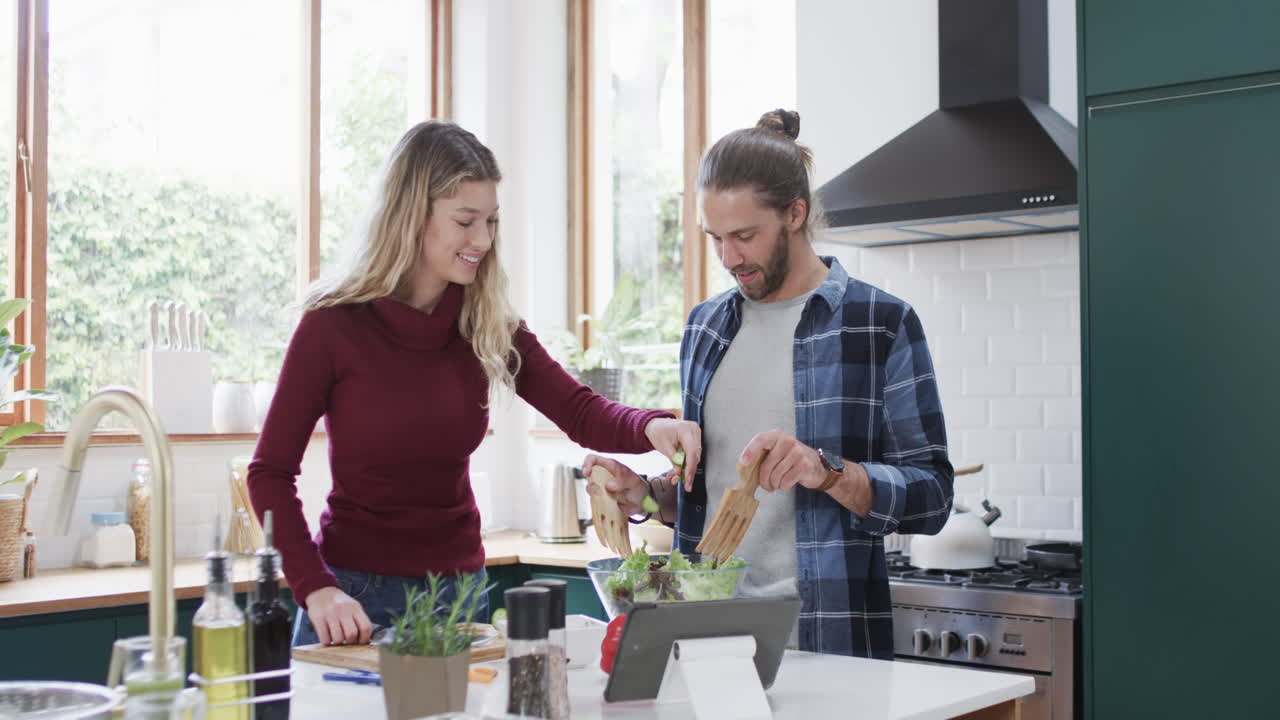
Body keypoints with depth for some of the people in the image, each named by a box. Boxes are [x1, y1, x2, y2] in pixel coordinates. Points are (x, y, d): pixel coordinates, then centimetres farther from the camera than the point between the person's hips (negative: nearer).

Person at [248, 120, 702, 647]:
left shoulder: (489, 326, 0)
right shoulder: (335, 324, -12)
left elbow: (582, 413, -9)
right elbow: (271, 472, -10)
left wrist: (650, 426, -31)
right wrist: (315, 587, -22)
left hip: (458, 586, 4)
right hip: (354, 593, -4)